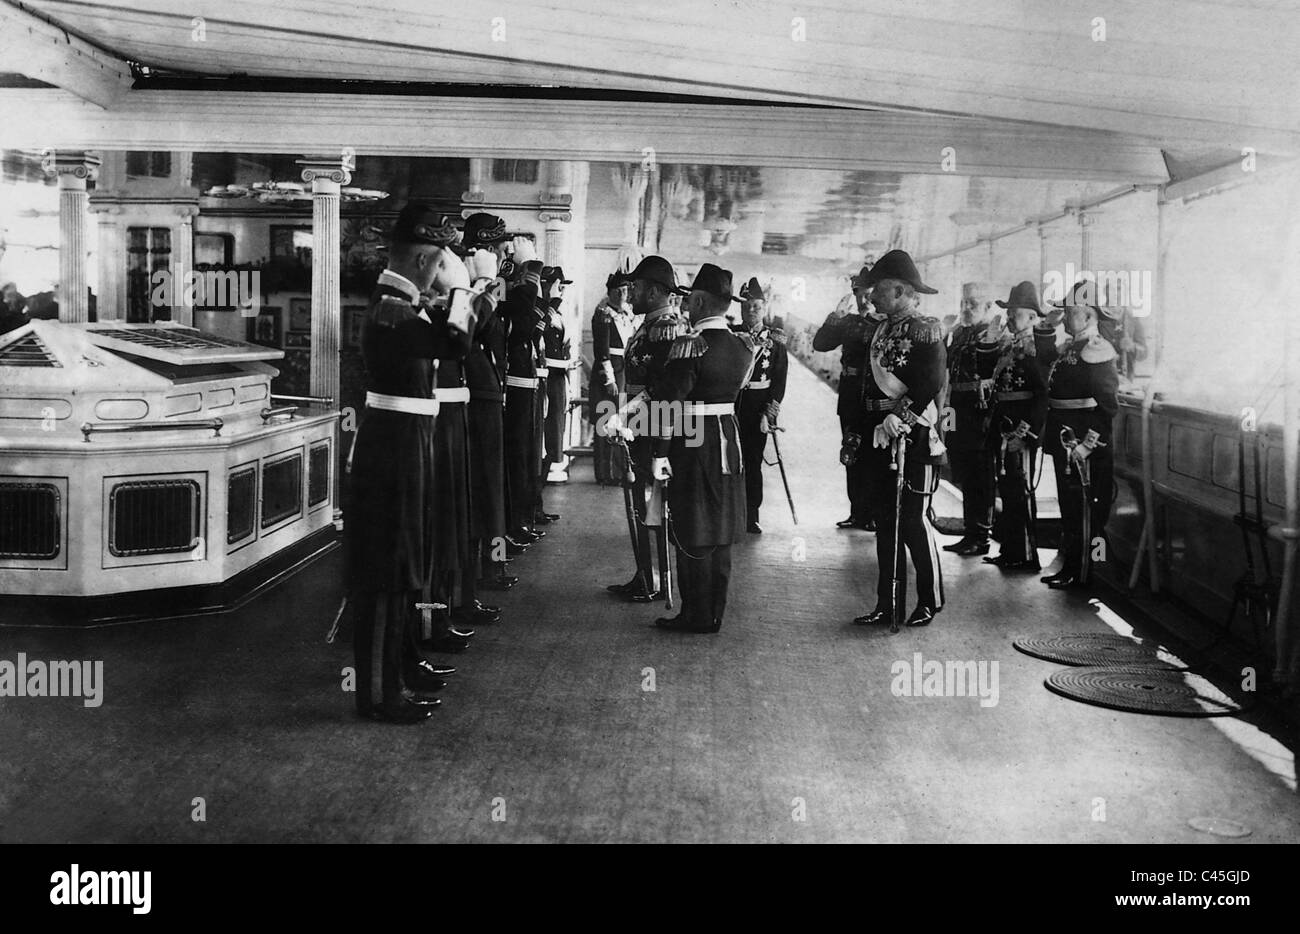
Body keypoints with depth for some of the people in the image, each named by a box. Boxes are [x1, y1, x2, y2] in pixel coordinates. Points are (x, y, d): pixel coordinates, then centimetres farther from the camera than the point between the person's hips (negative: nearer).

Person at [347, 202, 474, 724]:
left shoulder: (397, 304, 11)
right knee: (387, 564, -4)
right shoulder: (393, 310, -21)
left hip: (402, 444, 10)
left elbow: (447, 340, 16)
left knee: (405, 558, 21)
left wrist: (457, 298, 6)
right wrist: (458, 286, -21)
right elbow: (454, 343, -35)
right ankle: (380, 691, 4)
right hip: (394, 445, -10)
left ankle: (403, 663, 36)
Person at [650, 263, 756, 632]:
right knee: (719, 533, 14)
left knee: (693, 536, 2)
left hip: (693, 447, -7)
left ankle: (696, 616, 9)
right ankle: (714, 613, 22)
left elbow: (669, 402, -19)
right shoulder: (743, 345, 6)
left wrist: (661, 453, -17)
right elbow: (736, 389, 11)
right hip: (728, 443, 7)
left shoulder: (690, 344, -16)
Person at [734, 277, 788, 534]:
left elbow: (779, 380, 1)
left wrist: (769, 414, -7)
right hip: (731, 405, 0)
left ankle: (751, 517, 13)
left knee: (753, 462, 5)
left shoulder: (775, 339, 4)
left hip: (759, 409, 0)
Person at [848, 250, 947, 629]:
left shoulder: (924, 332, -10)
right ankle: (888, 603, 16)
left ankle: (930, 599, 14)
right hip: (878, 438, 8)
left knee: (913, 520, -2)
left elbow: (930, 385, -21)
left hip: (913, 440, -8)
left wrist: (900, 418, -28)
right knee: (885, 523, 10)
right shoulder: (877, 331, 14)